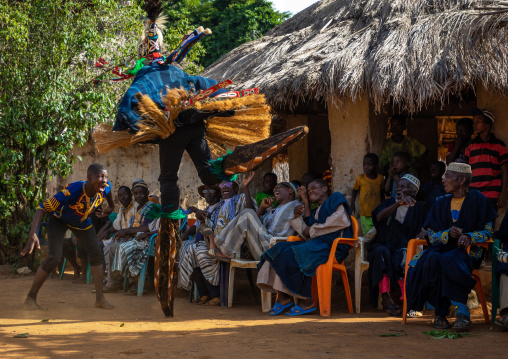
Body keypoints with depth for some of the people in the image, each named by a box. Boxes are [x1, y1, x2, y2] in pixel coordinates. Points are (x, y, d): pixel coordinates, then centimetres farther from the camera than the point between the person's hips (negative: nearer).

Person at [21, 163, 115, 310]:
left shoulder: (105, 187, -27)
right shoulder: (73, 190, -44)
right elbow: (42, 208, -45)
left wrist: (111, 206, 15)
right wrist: (32, 235, -57)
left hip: (81, 220, 6)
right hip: (59, 219, -6)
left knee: (96, 253, -2)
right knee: (54, 258, -17)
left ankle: (100, 299, 5)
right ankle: (31, 297, -1)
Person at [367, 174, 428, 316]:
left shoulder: (419, 208, 13)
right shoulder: (389, 202, 16)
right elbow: (379, 217, -7)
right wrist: (398, 203, -20)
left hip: (402, 247, -1)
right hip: (383, 244, 1)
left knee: (402, 256, -36)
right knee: (382, 252, -35)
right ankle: (386, 298, -44)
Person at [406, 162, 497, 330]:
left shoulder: (477, 200, 3)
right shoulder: (442, 203, 15)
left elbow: (488, 231, 0)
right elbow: (431, 235, 9)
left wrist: (469, 237, -21)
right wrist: (448, 234, -13)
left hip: (468, 250, -4)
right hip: (443, 248, 4)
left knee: (448, 261, -38)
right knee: (431, 260, -32)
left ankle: (462, 313, -35)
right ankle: (440, 312, -26)